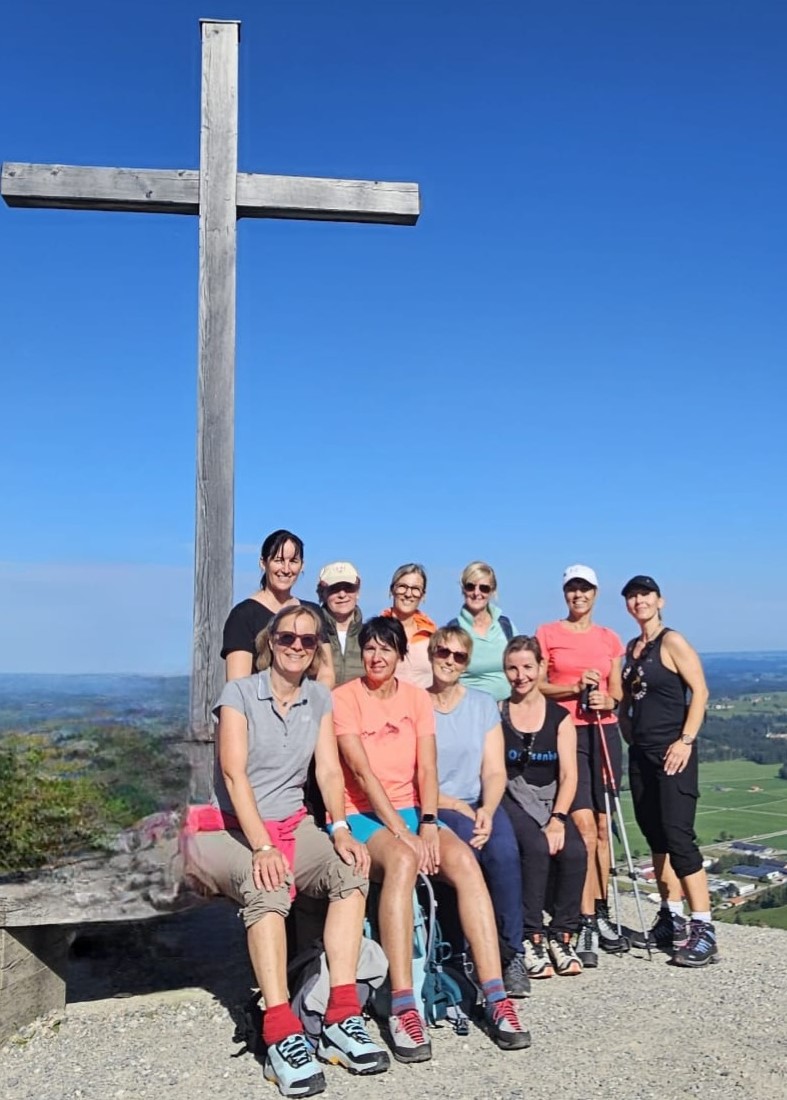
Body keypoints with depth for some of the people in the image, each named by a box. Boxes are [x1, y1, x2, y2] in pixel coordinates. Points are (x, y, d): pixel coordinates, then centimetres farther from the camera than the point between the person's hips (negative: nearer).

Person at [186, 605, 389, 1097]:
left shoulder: (320, 698, 9)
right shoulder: (239, 693, -5)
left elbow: (329, 770, 1)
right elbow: (234, 773, -15)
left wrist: (340, 829, -17)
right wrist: (262, 847, -26)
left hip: (294, 826, 4)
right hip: (234, 829, -4)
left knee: (352, 868, -24)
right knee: (268, 888, -35)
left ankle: (342, 1019, -24)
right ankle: (282, 1036, -36)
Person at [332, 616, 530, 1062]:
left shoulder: (417, 697, 9)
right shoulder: (344, 698, -4)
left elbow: (427, 767, 0)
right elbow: (362, 771, -14)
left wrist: (428, 823, -17)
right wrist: (402, 833, -22)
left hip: (410, 810, 4)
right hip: (362, 814, -4)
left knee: (464, 859, -25)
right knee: (402, 860, -36)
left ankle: (497, 999, -26)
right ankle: (403, 1009, -36)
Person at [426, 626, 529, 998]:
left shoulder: (483, 704, 11)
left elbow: (495, 772, 5)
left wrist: (486, 810, -15)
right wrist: (457, 808, -15)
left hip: (480, 804, 3)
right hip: (431, 809, -3)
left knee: (504, 850, -28)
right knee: (467, 849, -32)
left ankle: (511, 955, -17)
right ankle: (464, 953, -17)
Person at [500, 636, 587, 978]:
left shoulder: (559, 717, 9)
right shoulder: (496, 714, 4)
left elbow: (569, 775, 1)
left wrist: (558, 818, -14)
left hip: (550, 801, 2)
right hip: (510, 800, -2)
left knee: (574, 851, -27)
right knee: (536, 848, -32)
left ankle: (561, 936, -9)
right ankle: (531, 938, -19)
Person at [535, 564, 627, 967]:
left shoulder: (610, 639, 13)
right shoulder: (548, 634, 3)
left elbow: (617, 693, 15)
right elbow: (536, 686, 1)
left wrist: (606, 700, -7)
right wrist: (574, 688, -13)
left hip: (604, 733, 4)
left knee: (602, 828, 7)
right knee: (584, 827, -12)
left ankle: (600, 915, 19)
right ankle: (586, 924, -6)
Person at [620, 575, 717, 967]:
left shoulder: (672, 641, -7)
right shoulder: (631, 648, 14)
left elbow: (700, 691, -13)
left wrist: (685, 740, -19)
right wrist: (630, 736, 11)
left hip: (672, 752, -8)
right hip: (641, 753, 8)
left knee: (678, 836, -13)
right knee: (655, 837, 12)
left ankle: (702, 930, -9)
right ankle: (671, 920, 22)